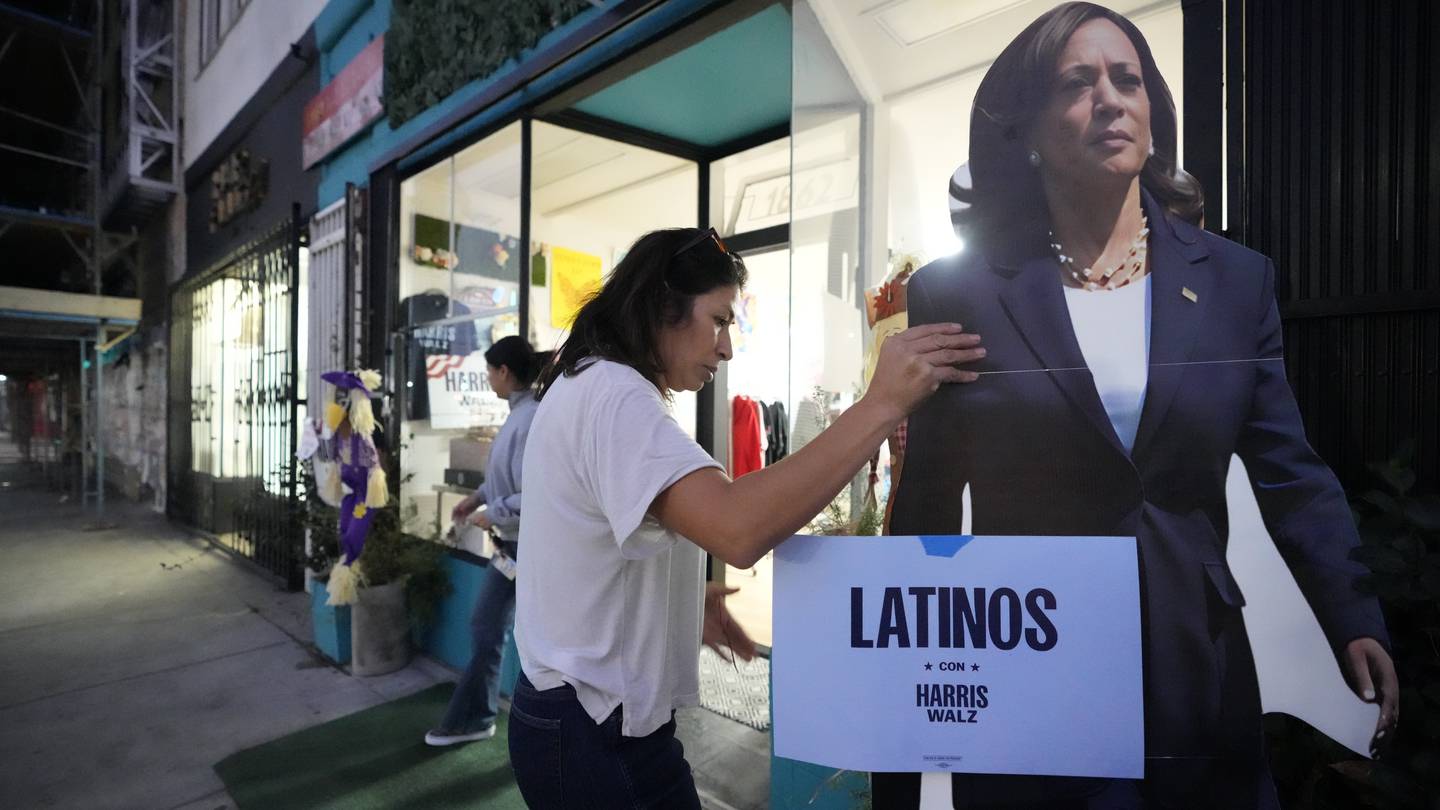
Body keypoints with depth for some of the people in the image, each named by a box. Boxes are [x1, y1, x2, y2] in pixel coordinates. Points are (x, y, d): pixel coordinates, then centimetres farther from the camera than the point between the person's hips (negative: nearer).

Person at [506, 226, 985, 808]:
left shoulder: (591, 388, 11)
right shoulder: (614, 394, -23)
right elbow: (740, 531, -39)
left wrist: (683, 600, 8)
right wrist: (883, 404, -33)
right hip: (591, 733, -10)